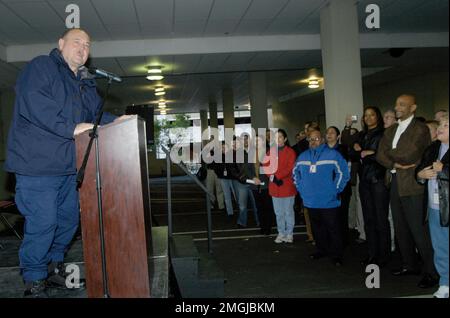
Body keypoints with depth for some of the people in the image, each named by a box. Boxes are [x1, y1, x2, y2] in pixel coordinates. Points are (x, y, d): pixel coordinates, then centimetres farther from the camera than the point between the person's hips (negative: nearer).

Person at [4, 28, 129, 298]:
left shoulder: (85, 82, 19)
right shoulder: (41, 67, -6)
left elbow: (95, 114, 21)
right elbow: (33, 103, -21)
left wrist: (116, 121, 2)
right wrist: (72, 128, -24)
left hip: (68, 165, 9)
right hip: (38, 164, -8)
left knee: (69, 219, 16)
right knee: (42, 223, -5)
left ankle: (54, 268, 35)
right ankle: (34, 281, 12)